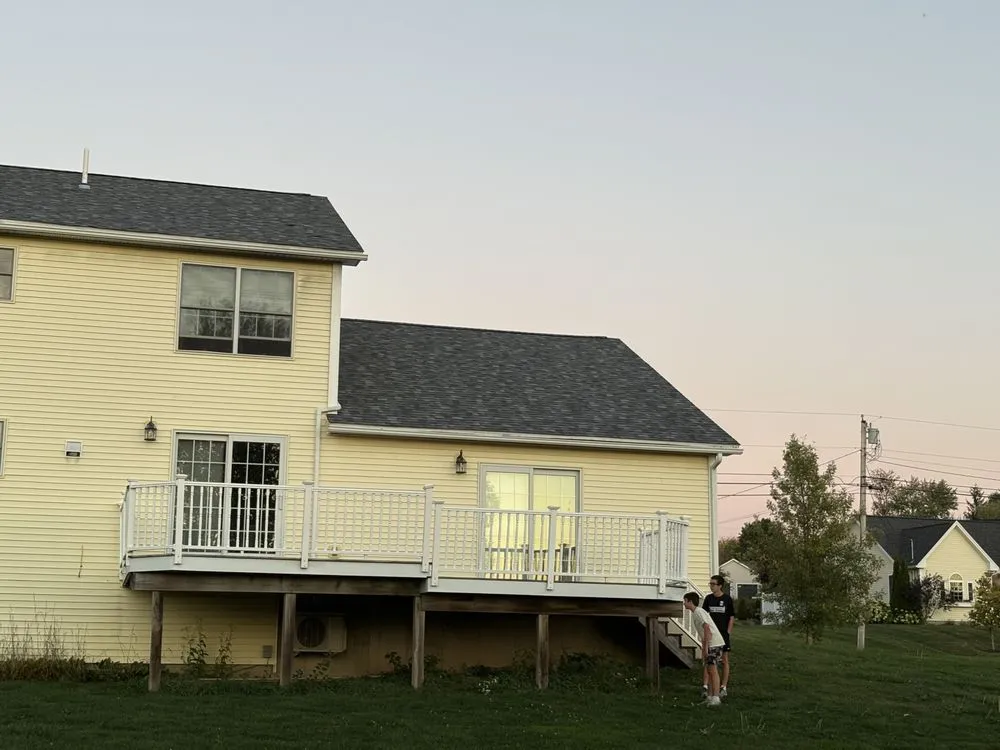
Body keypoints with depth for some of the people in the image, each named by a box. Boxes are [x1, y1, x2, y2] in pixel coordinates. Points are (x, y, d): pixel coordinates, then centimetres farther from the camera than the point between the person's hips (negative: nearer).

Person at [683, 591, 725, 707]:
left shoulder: (698, 612, -12)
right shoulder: (695, 613, 18)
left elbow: (707, 629, -22)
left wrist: (705, 646, -21)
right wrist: (703, 648, 24)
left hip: (715, 643, -10)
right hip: (710, 644, 10)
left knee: (713, 669, -12)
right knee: (709, 670, 10)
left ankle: (716, 698, -13)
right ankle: (710, 697, 13)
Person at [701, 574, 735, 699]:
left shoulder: (727, 599, -4)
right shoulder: (708, 598, 4)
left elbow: (732, 617, -3)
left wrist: (728, 633, -9)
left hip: (724, 634, -2)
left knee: (724, 660, 5)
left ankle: (724, 687, 11)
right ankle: (705, 686, -1)